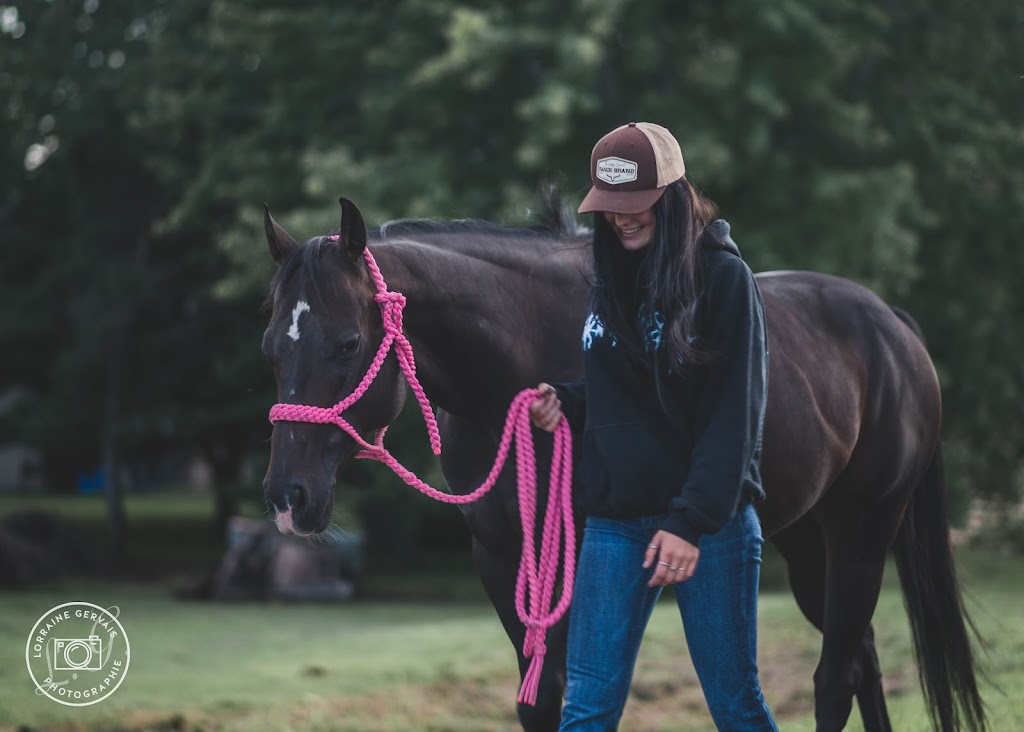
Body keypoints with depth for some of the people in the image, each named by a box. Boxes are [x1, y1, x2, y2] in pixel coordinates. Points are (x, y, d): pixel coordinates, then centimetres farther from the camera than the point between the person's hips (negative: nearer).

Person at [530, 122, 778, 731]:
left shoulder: (724, 277, -8)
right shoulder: (603, 278, 10)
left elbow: (733, 417, -12)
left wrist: (692, 522, -19)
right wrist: (561, 402, 0)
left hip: (709, 521, -5)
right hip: (615, 520, 5)